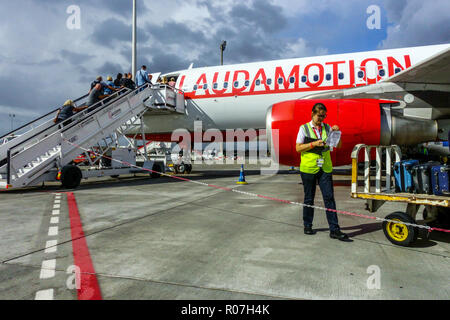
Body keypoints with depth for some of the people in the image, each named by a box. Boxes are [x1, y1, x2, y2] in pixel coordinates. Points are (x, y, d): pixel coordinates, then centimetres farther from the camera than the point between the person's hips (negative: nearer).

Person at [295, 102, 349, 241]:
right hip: (308, 168, -2)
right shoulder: (304, 128, 0)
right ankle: (307, 226, 24)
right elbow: (298, 148, -5)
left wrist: (337, 133, -11)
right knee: (309, 198, 9)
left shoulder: (327, 128, 9)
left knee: (329, 197, -3)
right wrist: (314, 144, -17)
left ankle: (334, 230, 0)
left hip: (325, 168, 2)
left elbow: (338, 146, 6)